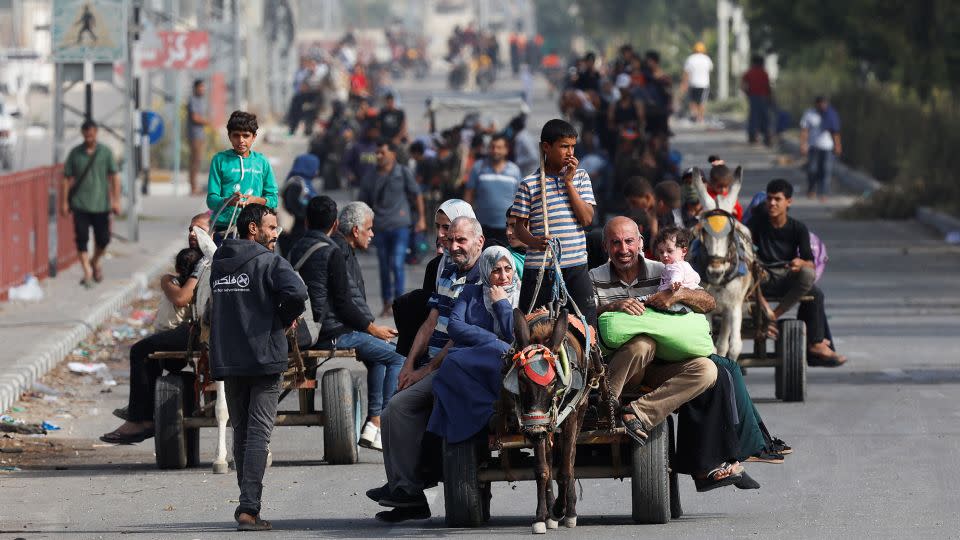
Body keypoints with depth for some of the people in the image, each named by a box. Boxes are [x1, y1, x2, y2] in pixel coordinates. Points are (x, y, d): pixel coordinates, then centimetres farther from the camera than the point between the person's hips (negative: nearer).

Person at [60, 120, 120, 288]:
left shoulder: (105, 152, 2)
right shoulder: (75, 153, 2)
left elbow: (114, 177, 2)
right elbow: (67, 179, 5)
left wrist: (116, 200, -4)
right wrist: (64, 202, 1)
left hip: (101, 204, 0)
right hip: (80, 204, 0)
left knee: (103, 239, 5)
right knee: (82, 239, -7)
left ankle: (95, 262, 33)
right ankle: (87, 272, -3)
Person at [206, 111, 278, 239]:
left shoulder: (261, 161, 12)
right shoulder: (220, 160, 6)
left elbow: (273, 199, 12)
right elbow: (211, 199, 0)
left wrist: (254, 200, -9)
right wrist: (229, 201, -21)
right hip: (224, 227, -1)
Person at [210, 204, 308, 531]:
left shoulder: (219, 263, 12)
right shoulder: (269, 262, -8)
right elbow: (297, 292, -24)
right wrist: (285, 319, -4)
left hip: (227, 360, 6)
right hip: (264, 357, -6)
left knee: (240, 432, 16)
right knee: (258, 433, -6)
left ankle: (246, 502, 20)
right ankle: (249, 508, -14)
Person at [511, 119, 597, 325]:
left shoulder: (580, 177, 8)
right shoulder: (530, 184, 2)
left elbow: (587, 218, -1)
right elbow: (520, 226, 3)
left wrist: (569, 182, -5)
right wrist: (535, 242, -19)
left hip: (576, 266, 2)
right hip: (539, 267, -2)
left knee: (586, 322, -4)